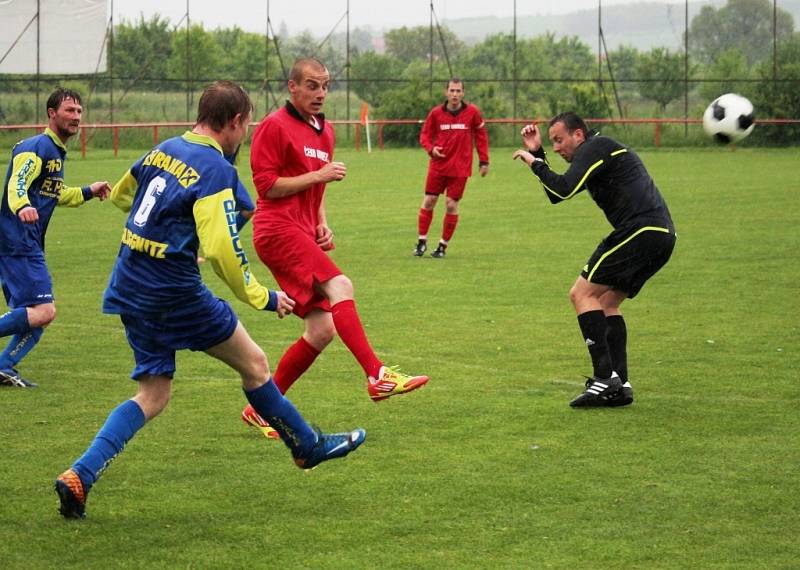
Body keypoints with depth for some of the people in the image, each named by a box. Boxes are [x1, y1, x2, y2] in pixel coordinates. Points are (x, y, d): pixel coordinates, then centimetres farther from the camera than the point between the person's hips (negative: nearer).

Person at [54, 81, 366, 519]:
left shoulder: (163, 151, 8)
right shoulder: (216, 170, -16)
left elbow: (120, 195, 25)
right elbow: (222, 251, -24)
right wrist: (264, 298, -11)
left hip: (129, 287, 7)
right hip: (175, 292, -7)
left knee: (152, 396, 11)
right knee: (253, 363, 13)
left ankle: (80, 475, -6)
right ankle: (307, 446, 28)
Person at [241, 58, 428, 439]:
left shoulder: (324, 132, 20)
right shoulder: (275, 126, -6)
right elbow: (266, 185, -11)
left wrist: (322, 223, 15)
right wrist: (320, 175, -15)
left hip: (303, 234, 9)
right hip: (277, 229, -9)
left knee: (322, 330, 1)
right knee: (339, 286, -28)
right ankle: (377, 376, -40)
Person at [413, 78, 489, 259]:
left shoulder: (472, 112, -3)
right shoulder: (436, 113, -1)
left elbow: (481, 136, 4)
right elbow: (425, 135, 8)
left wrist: (484, 161, 1)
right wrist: (431, 148, -12)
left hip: (460, 168, -1)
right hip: (438, 166, 1)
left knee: (452, 205, -2)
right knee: (428, 201, 0)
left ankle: (443, 245, 10)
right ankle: (422, 241, 13)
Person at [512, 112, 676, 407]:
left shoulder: (595, 148, -3)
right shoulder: (598, 153, 28)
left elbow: (564, 189, -17)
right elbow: (556, 194, 32)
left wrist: (534, 163, -2)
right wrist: (537, 153, 27)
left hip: (640, 230, -10)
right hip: (663, 236, 10)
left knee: (582, 294, -6)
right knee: (606, 303, 16)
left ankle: (605, 378, -14)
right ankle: (620, 386, 8)